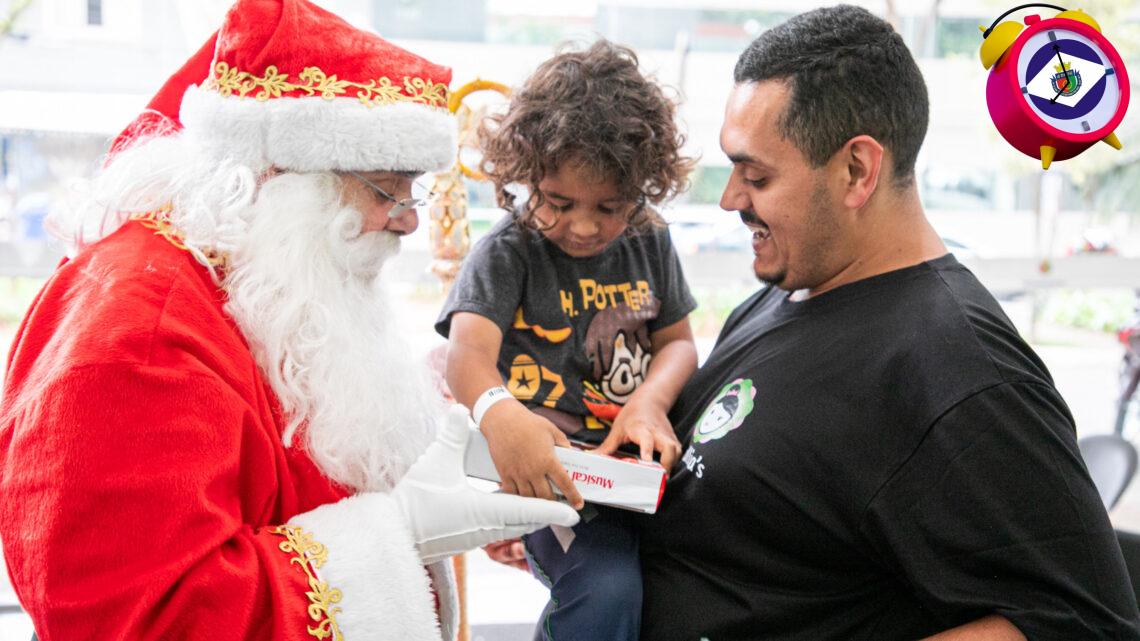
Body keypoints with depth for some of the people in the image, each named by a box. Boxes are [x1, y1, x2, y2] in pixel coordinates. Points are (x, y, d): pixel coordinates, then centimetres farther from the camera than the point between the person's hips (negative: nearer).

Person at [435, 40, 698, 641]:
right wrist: (499, 413, -42)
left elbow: (676, 341, 16)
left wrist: (651, 400, -8)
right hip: (546, 465, -6)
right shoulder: (507, 252, -5)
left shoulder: (650, 244, 11)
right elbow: (468, 352, -18)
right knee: (608, 591, -29)